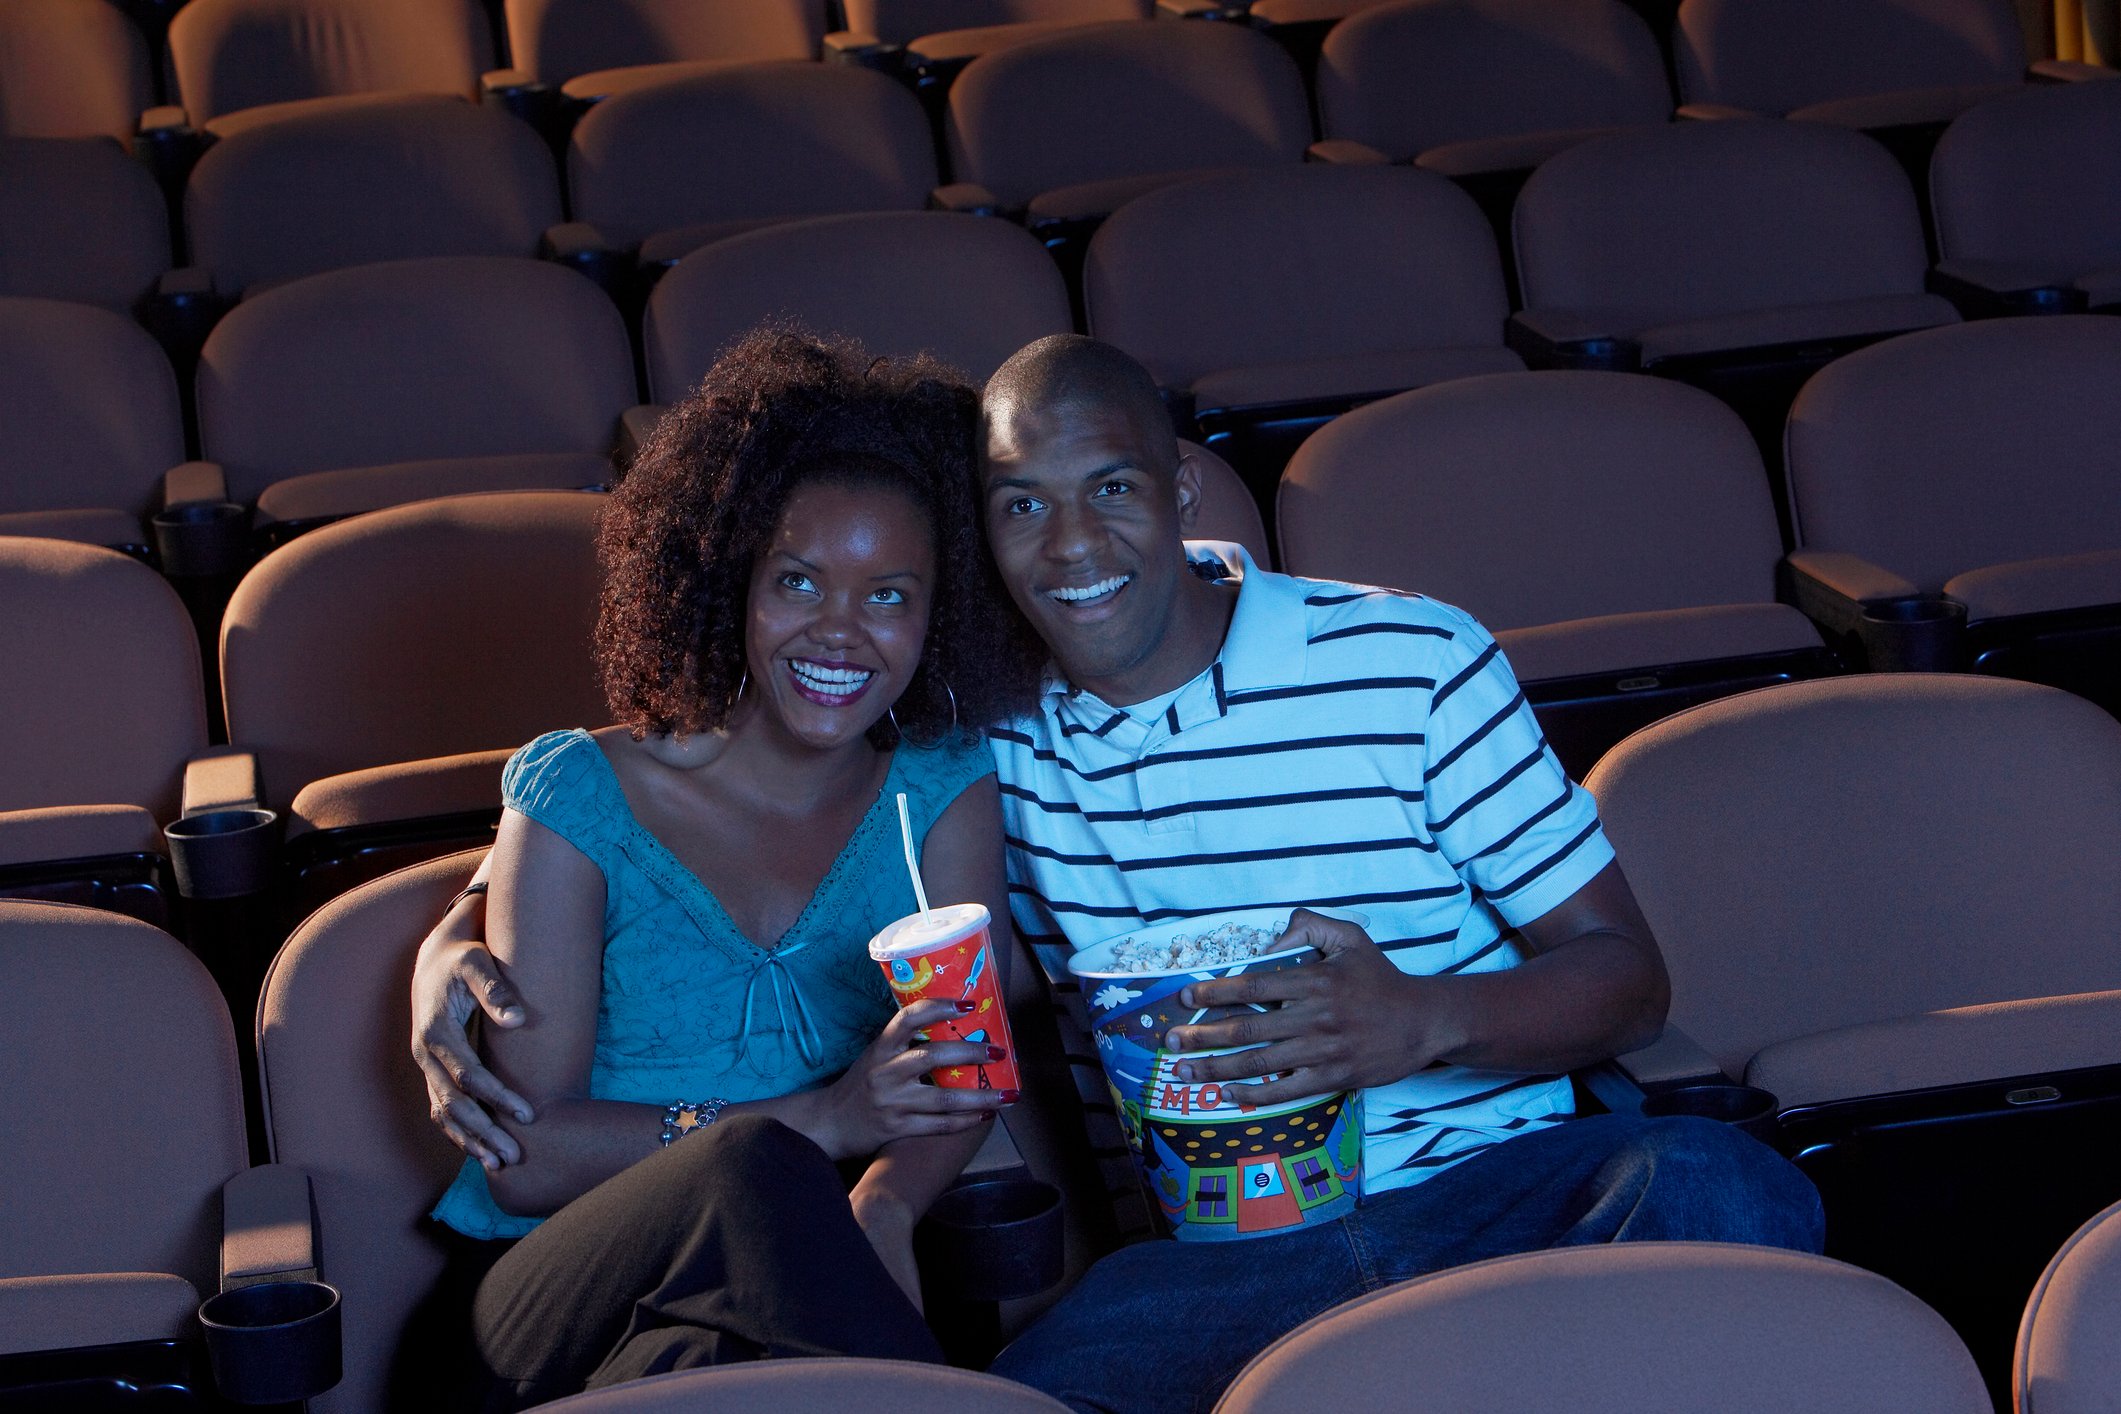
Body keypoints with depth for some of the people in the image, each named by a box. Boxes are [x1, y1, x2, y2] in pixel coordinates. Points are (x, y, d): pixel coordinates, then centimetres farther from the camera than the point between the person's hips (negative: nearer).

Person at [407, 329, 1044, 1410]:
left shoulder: (943, 794, 10)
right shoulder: (577, 797, 1)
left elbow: (965, 1062, -2)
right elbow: (525, 1157, -6)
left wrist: (883, 1206, -26)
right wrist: (821, 1120, -18)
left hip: (783, 1300, 1)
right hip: (555, 1305, -1)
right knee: (753, 1167, -34)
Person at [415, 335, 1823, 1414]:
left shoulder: (1413, 664, 4)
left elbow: (1629, 976, 3)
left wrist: (1424, 1020, -18)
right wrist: (466, 940, -2)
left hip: (1495, 1186, 0)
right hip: (1210, 1258, 1)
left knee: (1722, 1191, -34)